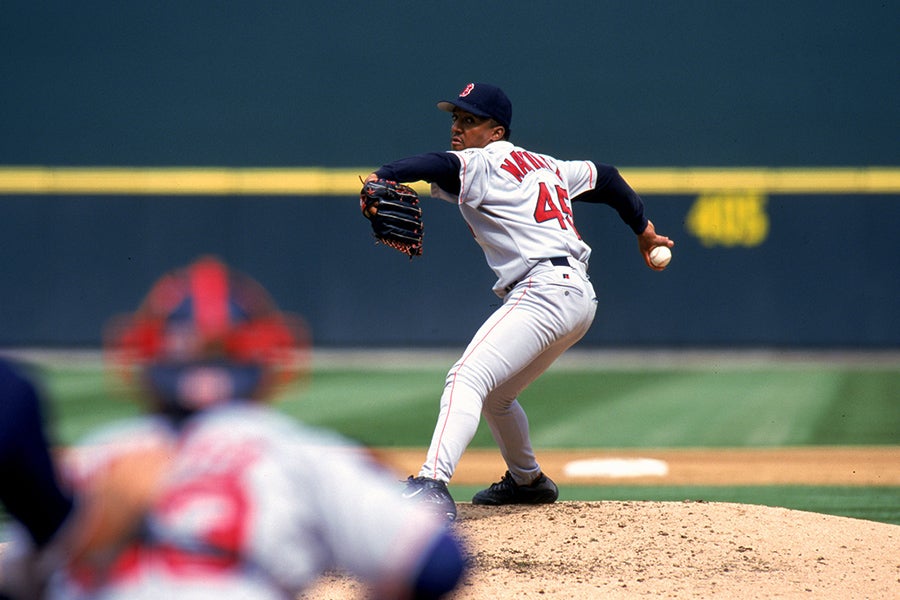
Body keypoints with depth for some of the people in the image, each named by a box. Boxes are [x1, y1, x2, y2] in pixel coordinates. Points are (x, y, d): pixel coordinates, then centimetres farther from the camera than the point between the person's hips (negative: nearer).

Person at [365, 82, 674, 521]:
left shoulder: (483, 164, -3)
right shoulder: (542, 165, 23)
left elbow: (440, 165, -24)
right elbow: (605, 177, 33)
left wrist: (382, 177, -40)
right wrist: (643, 229, 46)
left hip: (544, 290, -10)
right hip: (579, 294, 10)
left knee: (467, 378, -25)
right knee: (494, 395, 28)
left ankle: (432, 487, -42)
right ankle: (527, 481, 46)